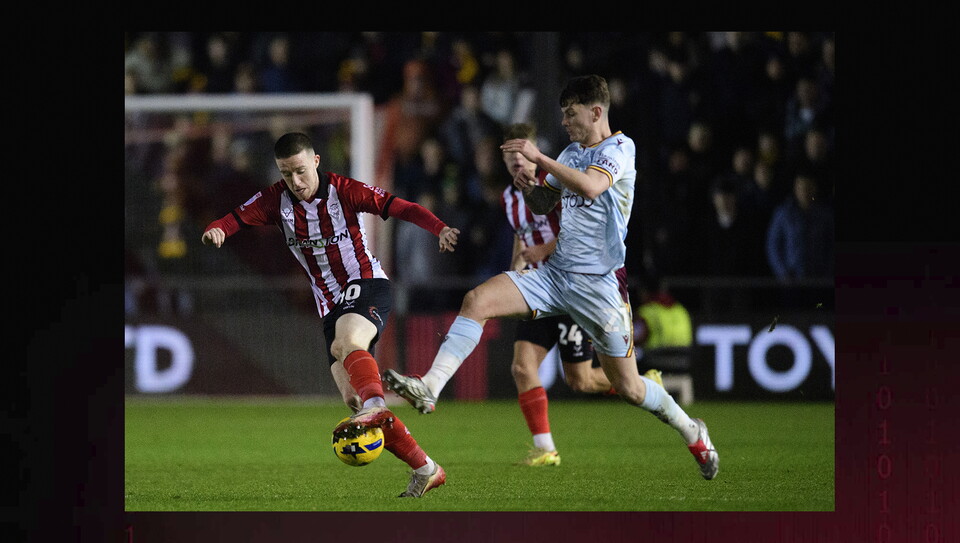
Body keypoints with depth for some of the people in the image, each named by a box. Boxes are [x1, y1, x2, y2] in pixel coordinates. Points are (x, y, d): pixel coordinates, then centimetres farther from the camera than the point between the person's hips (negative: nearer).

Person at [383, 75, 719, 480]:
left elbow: (590, 187, -30)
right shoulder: (572, 153, 14)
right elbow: (545, 204, 23)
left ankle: (691, 431, 25)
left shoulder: (620, 148, -10)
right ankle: (429, 389, -20)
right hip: (555, 273, 7)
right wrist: (530, 188, 0)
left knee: (628, 388, 0)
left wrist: (538, 157, -27)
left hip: (598, 283, -7)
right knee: (476, 301, -15)